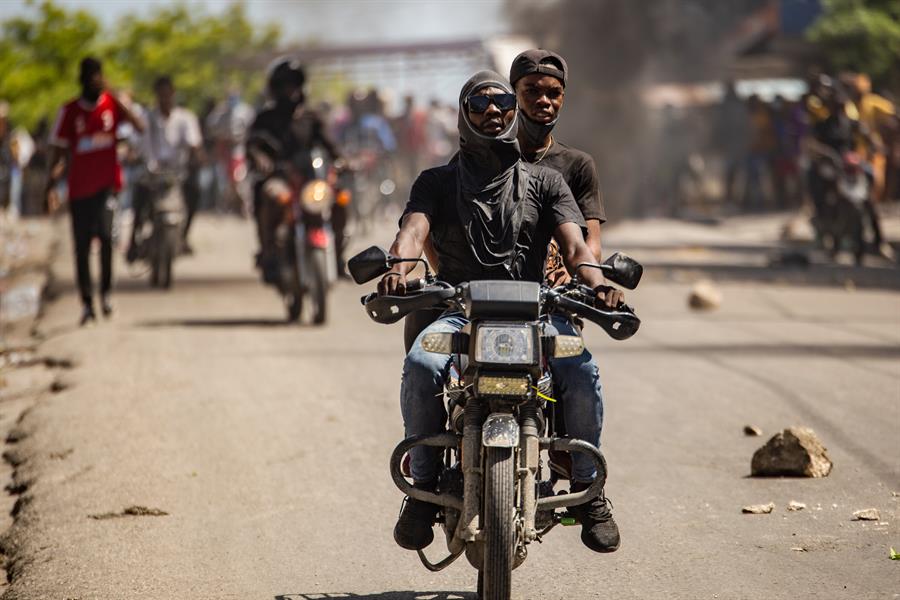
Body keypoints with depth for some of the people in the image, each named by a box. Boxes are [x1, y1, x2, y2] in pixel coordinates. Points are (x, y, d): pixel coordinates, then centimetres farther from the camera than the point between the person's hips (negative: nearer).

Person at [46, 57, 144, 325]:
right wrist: (50, 185, -3)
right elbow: (58, 150, 5)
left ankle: (106, 292, -4)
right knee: (82, 247, 2)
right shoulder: (69, 111, 2)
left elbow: (140, 127, -11)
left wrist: (120, 103, -21)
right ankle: (86, 302, 10)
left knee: (105, 234, -20)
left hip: (106, 184, -1)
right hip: (79, 188, 1)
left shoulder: (112, 104, 2)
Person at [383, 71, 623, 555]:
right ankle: (424, 485, -19)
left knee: (581, 370, -30)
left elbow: (573, 243, 3)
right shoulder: (437, 182, 18)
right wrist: (399, 267, -27)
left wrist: (597, 281, -21)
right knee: (420, 366, -34)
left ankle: (587, 489, -14)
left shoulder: (545, 181, 19)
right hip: (458, 310, 0)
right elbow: (414, 229, -2)